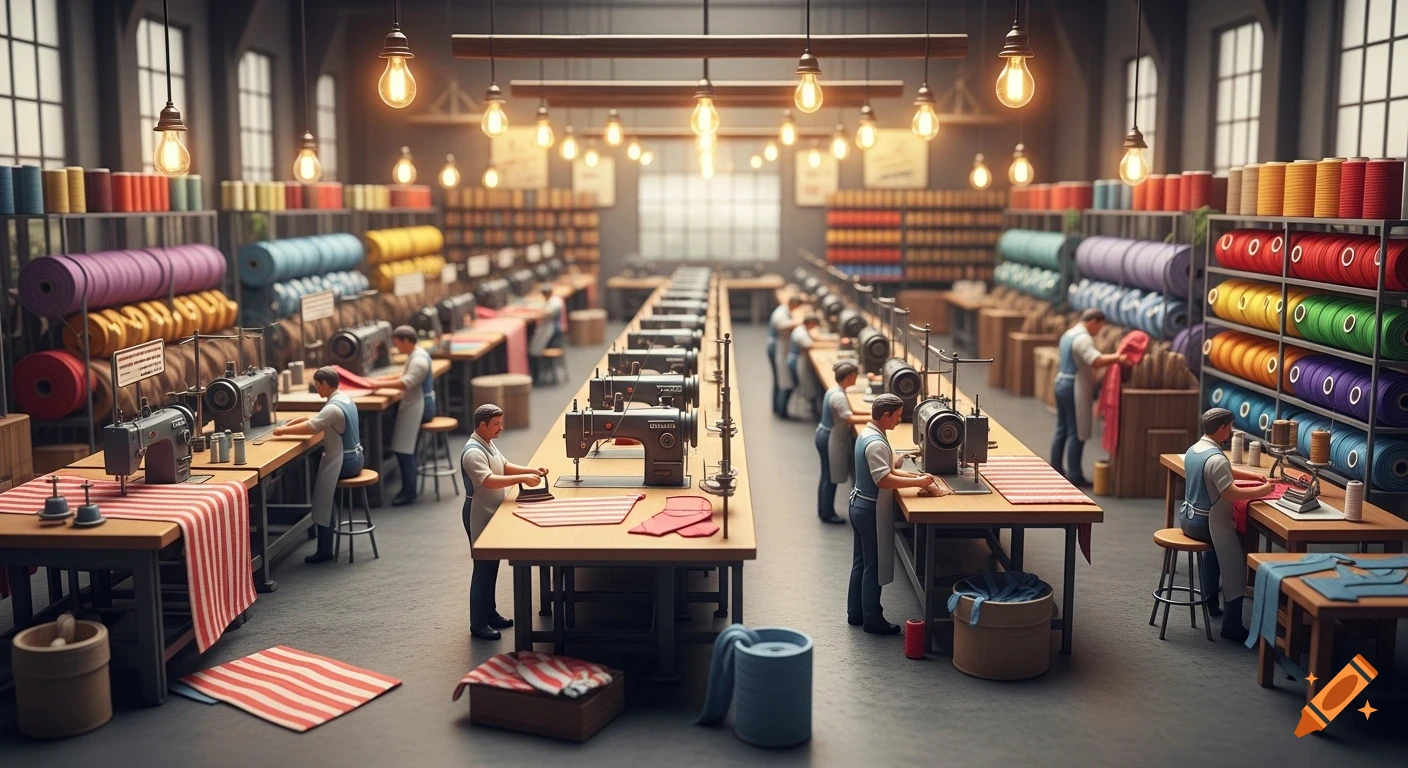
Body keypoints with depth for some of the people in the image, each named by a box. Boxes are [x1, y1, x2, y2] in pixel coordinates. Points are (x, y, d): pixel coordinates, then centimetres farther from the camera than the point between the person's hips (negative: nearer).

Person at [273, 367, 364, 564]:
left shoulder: (334, 407, -23)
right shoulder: (343, 398, 9)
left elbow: (310, 428, -24)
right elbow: (316, 418, 14)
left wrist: (283, 431, -11)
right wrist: (289, 423, 8)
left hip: (344, 461, -10)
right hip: (352, 457, 10)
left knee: (320, 492, -4)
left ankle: (324, 550, 1)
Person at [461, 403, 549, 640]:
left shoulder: (488, 445, 8)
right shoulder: (473, 452, -24)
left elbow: (505, 466, 16)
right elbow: (489, 481, -35)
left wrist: (532, 470, 1)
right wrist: (523, 479, -38)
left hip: (491, 514, 10)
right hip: (479, 516, -10)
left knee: (492, 565, 17)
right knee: (483, 568, -3)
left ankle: (489, 613, 28)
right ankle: (478, 623, 5)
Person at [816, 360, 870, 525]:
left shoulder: (834, 391, 8)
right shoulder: (839, 396, -24)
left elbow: (848, 412, 15)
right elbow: (850, 418, -32)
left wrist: (871, 412, 7)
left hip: (825, 435, 10)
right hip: (831, 439, -10)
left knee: (827, 476, 18)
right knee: (831, 477, 1)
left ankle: (823, 510, 28)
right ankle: (827, 513, 10)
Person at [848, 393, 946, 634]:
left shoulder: (867, 434, 8)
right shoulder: (876, 443, -24)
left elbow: (885, 469, 13)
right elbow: (884, 479, -30)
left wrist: (915, 477, 3)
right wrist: (918, 482, -23)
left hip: (860, 505, 10)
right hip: (872, 510, -10)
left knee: (861, 562, 18)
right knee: (874, 566, 1)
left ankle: (856, 612, 27)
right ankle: (872, 620, 10)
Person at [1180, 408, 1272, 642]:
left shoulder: (1194, 449, 6)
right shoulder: (1216, 458, -24)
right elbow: (1232, 494, -28)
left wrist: (1254, 476, 10)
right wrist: (1263, 490, -16)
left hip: (1188, 517, 10)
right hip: (1205, 523, -10)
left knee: (1218, 543, 34)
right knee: (1236, 563, 1)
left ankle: (1210, 601, 37)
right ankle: (1232, 626, -2)